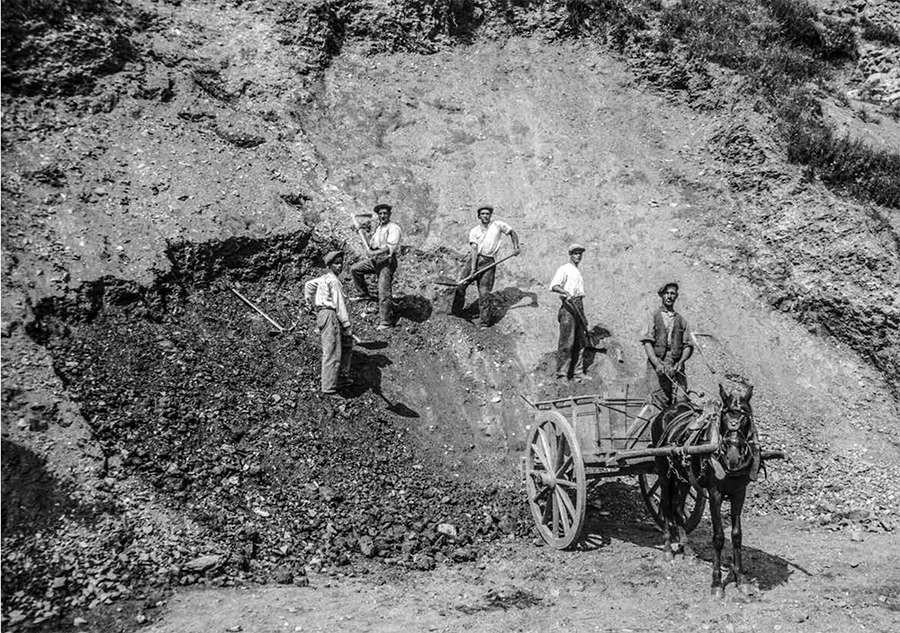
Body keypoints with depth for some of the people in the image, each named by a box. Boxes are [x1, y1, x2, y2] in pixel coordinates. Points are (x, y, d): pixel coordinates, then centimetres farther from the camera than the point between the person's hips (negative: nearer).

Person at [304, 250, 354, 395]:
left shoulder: (325, 278, 15)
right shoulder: (334, 281, -14)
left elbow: (309, 284, 32)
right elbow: (339, 304, -17)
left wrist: (308, 301, 40)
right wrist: (347, 325, -16)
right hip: (330, 316, -10)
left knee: (346, 345, 18)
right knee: (332, 353, -6)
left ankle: (341, 378, 25)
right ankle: (329, 387, -2)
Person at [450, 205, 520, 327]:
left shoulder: (498, 225, 6)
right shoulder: (474, 231, 6)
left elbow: (512, 233, 17)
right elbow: (474, 249, -6)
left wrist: (516, 247, 2)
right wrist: (473, 269, -16)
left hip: (488, 261, -2)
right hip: (472, 258, 2)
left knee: (483, 293, -6)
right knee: (460, 287, -3)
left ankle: (484, 323, 1)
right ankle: (455, 314, 15)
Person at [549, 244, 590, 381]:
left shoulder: (578, 272, 23)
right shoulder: (564, 269, -3)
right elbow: (554, 286, -17)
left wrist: (583, 315, 24)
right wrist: (565, 292, -37)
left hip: (579, 305, 8)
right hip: (568, 305, -8)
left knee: (580, 341, 9)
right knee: (567, 341, -11)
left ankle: (579, 371, 15)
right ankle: (562, 373, -8)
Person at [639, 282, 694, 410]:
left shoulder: (681, 320, 20)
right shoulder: (653, 318, 11)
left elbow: (688, 345, 14)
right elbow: (647, 342, 0)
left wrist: (681, 361, -7)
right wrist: (657, 363, -16)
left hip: (676, 367, 2)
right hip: (657, 365, -2)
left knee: (681, 402, -10)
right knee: (660, 402, -13)